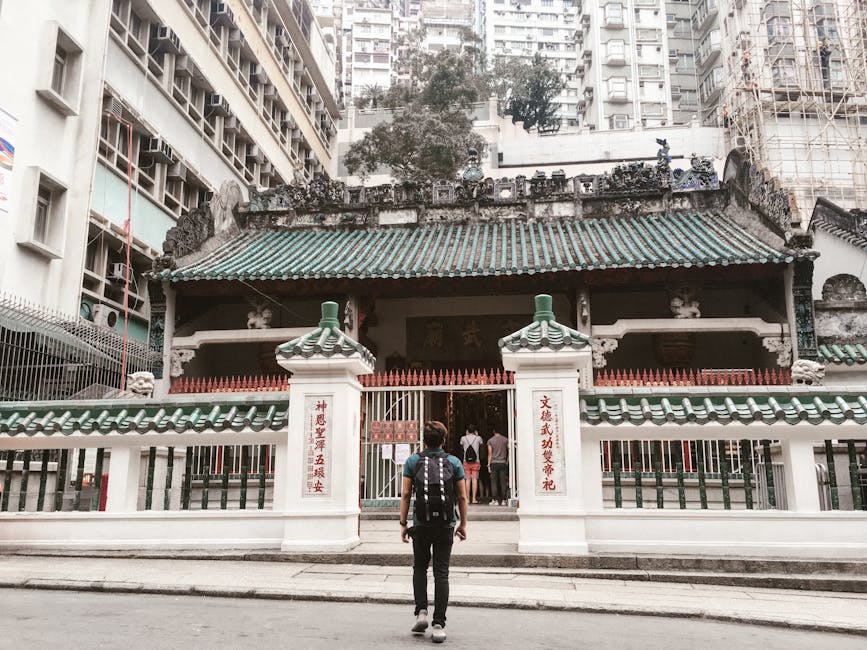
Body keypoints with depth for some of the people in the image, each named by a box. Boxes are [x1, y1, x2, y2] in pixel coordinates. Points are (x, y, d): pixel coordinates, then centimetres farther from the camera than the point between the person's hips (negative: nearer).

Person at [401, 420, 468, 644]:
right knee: (441, 573, 3)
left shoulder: (412, 461, 3)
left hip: (421, 524, 0)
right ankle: (439, 625, 0)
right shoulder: (454, 462, 4)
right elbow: (462, 496, 3)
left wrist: (403, 524, 4)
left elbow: (406, 494, -1)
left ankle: (421, 612, 6)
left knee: (420, 568, 19)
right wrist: (463, 524, 11)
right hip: (446, 524, 0)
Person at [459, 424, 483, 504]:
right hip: (476, 462, -1)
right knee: (474, 480, 0)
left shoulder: (463, 438, 1)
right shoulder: (478, 438, 0)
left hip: (466, 462, 1)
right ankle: (474, 499, -1)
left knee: (468, 480, 3)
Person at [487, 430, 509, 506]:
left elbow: (490, 454, -2)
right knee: (503, 482, 4)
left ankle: (496, 500, -2)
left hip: (494, 463, -1)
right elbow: (509, 451, 3)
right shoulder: (505, 440, 3)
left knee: (494, 482, 2)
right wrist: (507, 461, 13)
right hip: (503, 463, 1)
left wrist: (489, 465, 1)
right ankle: (503, 500, 2)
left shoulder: (490, 441, 0)